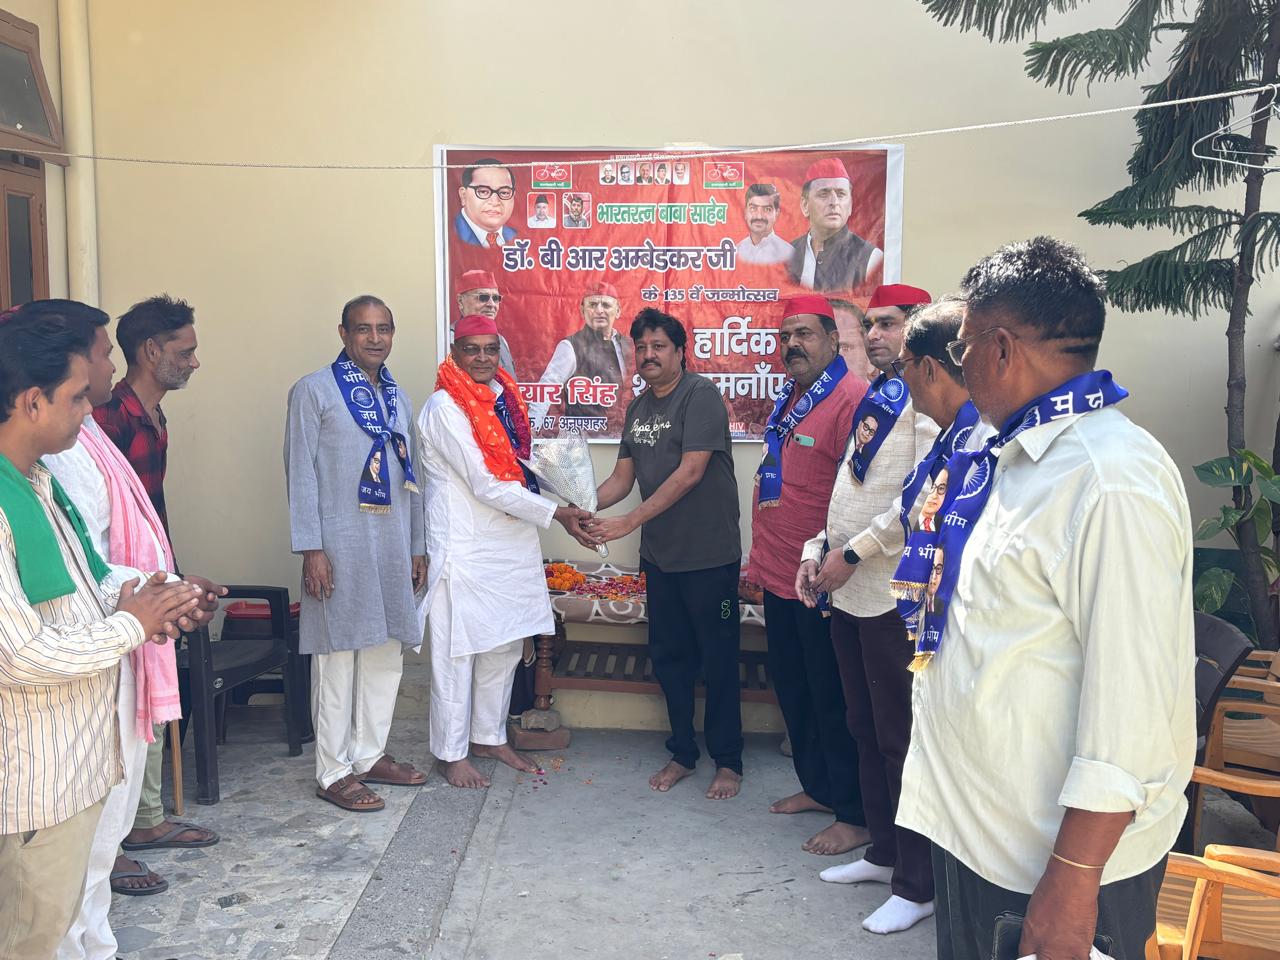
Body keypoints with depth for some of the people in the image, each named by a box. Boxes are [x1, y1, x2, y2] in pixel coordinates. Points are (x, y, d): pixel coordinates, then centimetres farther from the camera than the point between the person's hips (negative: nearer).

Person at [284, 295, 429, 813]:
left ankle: (370, 754, 25)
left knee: (388, 652, 11)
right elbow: (300, 473, -8)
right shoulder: (314, 391, -4)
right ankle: (334, 773, 10)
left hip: (393, 547, 7)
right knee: (338, 658, -1)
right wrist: (311, 549, -14)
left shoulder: (398, 397, 15)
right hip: (341, 548, -6)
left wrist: (417, 546, 15)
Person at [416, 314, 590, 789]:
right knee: (457, 652, 2)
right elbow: (485, 484, -19)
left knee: (504, 646, 15)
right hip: (465, 550, -8)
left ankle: (489, 737, 30)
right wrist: (554, 513, -17)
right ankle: (452, 753, 15)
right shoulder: (444, 407, -14)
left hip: (510, 545, 8)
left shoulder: (501, 398, 10)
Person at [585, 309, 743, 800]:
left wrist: (629, 521, -22)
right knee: (668, 655, 14)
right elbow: (622, 476, 9)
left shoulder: (700, 394, -14)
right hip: (660, 555, 7)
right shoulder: (638, 407, 10)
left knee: (717, 659, 5)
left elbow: (690, 473, -21)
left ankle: (727, 760, 20)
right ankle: (682, 753, 29)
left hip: (709, 555, -7)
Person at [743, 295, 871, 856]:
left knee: (833, 701, 2)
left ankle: (856, 816, 18)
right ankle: (818, 787, 36)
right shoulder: (789, 399, 13)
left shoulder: (851, 399, -17)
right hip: (780, 577, 9)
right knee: (792, 688, 19)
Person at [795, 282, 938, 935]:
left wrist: (853, 553, -17)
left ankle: (917, 884, 15)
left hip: (893, 594, -9)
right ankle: (883, 852, 33)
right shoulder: (874, 399, 16)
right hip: (847, 589, 9)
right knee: (865, 729, 17)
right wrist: (818, 552, 8)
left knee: (899, 736, 1)